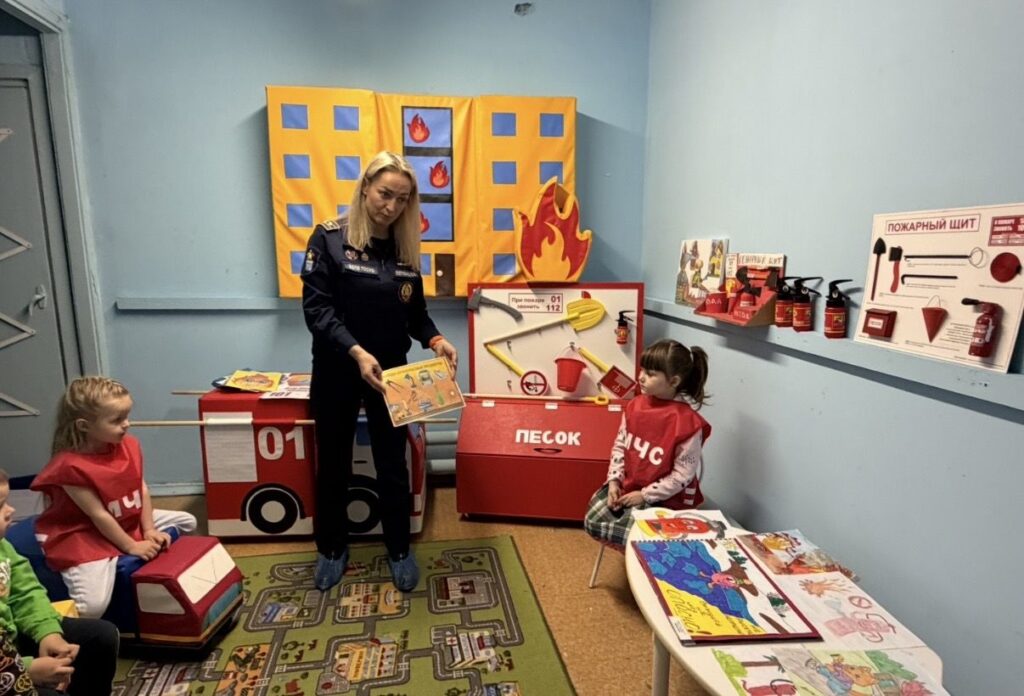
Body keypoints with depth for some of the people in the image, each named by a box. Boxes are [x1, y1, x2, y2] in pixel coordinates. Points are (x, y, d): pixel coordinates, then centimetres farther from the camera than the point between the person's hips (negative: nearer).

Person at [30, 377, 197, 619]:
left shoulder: (129, 445, -5)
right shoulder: (71, 466, -27)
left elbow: (142, 489, 0)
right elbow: (99, 516, -22)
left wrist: (149, 530, -6)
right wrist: (131, 546, -16)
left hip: (129, 521, 8)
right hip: (82, 535, -8)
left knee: (187, 522, 8)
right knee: (94, 605, -24)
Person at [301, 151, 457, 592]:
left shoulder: (406, 248, 3)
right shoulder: (330, 237, -8)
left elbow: (415, 312, 7)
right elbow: (316, 308, -15)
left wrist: (435, 340, -13)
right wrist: (356, 351, -28)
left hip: (390, 372, 3)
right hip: (336, 371, -2)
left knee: (392, 464, 10)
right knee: (333, 463, 13)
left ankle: (399, 549, 29)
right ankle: (332, 548, 35)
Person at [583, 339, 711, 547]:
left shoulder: (688, 423, -23)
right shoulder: (635, 406, -4)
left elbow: (682, 475, -18)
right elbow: (620, 445, 5)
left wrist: (645, 495, -17)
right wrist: (614, 481, -6)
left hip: (664, 498, -6)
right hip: (627, 486, 6)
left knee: (626, 534, -19)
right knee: (593, 522, -3)